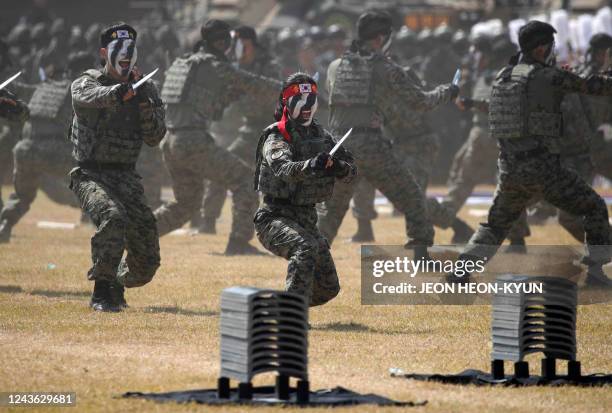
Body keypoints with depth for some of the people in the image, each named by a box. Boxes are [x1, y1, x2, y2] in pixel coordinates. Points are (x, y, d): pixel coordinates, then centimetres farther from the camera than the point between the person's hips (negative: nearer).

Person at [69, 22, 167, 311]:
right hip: (90, 175, -4)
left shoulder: (146, 90, 8)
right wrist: (119, 91, -47)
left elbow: (155, 138, -1)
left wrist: (142, 100, -15)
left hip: (126, 178, 4)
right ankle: (102, 292, -24)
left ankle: (117, 285, 29)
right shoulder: (86, 82, -3)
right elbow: (87, 97, -29)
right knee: (113, 216, -35)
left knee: (146, 260, -4)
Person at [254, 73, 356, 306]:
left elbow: (350, 170, 3)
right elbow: (282, 168, -32)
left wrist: (339, 167, -21)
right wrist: (310, 165, -52)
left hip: (307, 220, 7)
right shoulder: (276, 138, -11)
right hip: (276, 217, -7)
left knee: (328, 288, 7)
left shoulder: (321, 135, 9)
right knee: (306, 248, -37)